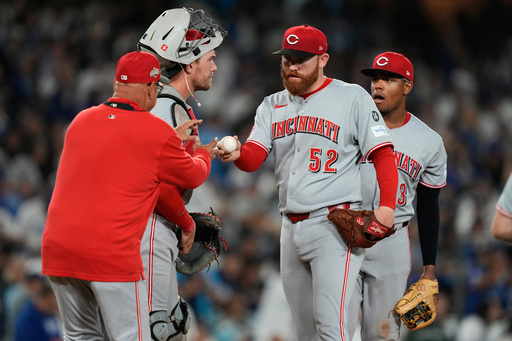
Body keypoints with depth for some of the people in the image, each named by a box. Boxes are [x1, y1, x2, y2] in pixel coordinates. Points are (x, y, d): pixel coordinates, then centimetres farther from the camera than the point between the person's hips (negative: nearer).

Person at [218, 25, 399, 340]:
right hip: (291, 228, 6)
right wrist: (237, 154, -22)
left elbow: (383, 155, -5)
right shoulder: (272, 106, 15)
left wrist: (387, 206, -19)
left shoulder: (352, 98, -1)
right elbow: (254, 157, 3)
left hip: (333, 225, -6)